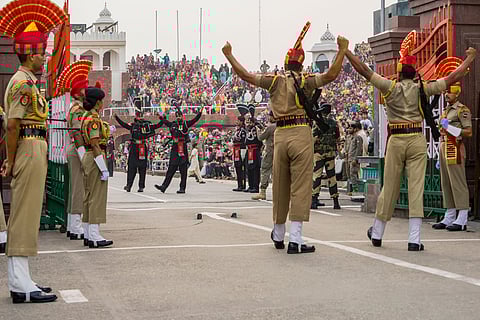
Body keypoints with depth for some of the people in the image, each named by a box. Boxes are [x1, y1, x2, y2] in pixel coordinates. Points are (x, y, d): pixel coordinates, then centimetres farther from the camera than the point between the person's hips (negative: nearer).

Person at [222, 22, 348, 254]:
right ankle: (295, 240, -9)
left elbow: (245, 75, 4)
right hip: (301, 134, -4)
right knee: (300, 187, -4)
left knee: (280, 186, 14)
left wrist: (229, 55, 15)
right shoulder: (305, 80, -1)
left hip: (280, 136, 4)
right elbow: (331, 75, -13)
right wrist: (342, 50, -7)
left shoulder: (275, 80, 7)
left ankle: (278, 236, 29)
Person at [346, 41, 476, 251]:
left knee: (389, 187, 10)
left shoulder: (391, 87, 1)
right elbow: (453, 77, 6)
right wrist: (470, 58, 19)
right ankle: (414, 240, -8)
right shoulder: (422, 89, 2)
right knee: (416, 188, -4)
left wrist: (345, 51, 8)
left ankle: (377, 234, 23)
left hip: (396, 140, 1)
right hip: (417, 140, -1)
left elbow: (364, 70, 1)